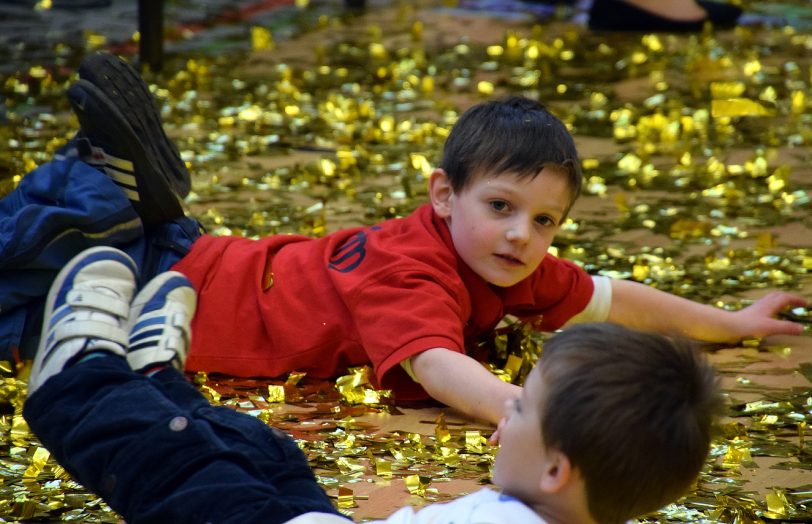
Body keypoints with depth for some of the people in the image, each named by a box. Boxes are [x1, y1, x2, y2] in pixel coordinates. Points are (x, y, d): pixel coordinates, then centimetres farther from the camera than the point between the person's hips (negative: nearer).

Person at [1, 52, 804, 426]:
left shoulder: (516, 268, -7)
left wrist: (732, 324, 5)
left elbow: (614, 300, 3)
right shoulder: (410, 273, -34)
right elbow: (434, 365, -50)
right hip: (196, 295, -7)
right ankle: (109, 181, 6)